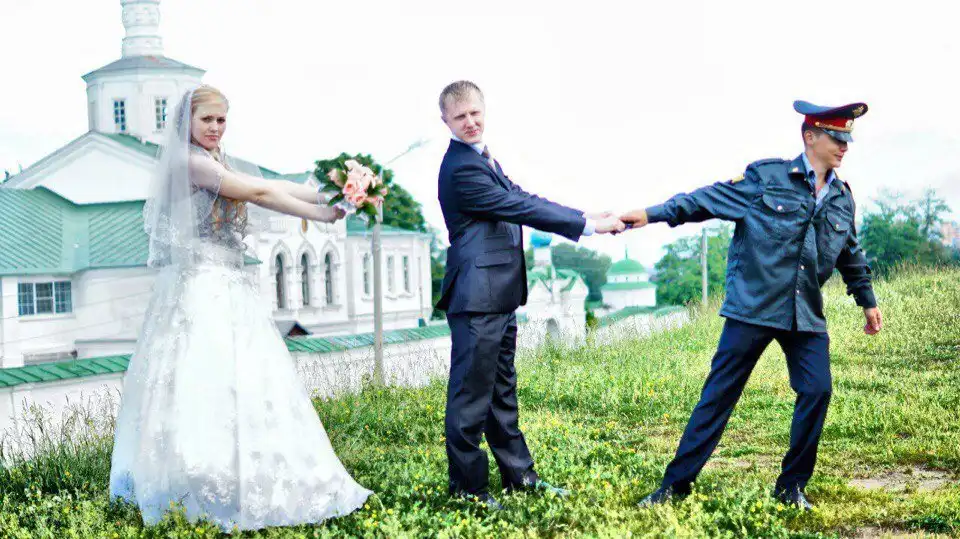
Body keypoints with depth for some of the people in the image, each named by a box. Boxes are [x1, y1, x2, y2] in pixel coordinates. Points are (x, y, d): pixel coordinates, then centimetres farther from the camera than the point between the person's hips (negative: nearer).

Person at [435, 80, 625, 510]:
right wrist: (587, 225, -14)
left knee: (501, 389, 18)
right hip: (477, 297, -10)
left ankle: (517, 473, 30)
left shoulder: (482, 159, 16)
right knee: (471, 393, -1)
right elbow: (520, 208, -18)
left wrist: (587, 217, 5)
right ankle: (467, 486, 11)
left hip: (498, 296, 11)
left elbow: (521, 199, 13)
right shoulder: (461, 168, -16)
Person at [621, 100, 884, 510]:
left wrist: (867, 301, 32)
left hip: (807, 316, 5)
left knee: (817, 391, -5)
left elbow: (851, 256, 25)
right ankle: (675, 484, 8)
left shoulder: (843, 199, 12)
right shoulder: (766, 176, -4)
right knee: (719, 394, -1)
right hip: (753, 307, -4)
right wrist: (652, 214, -14)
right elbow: (709, 199, -6)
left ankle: (791, 487, 13)